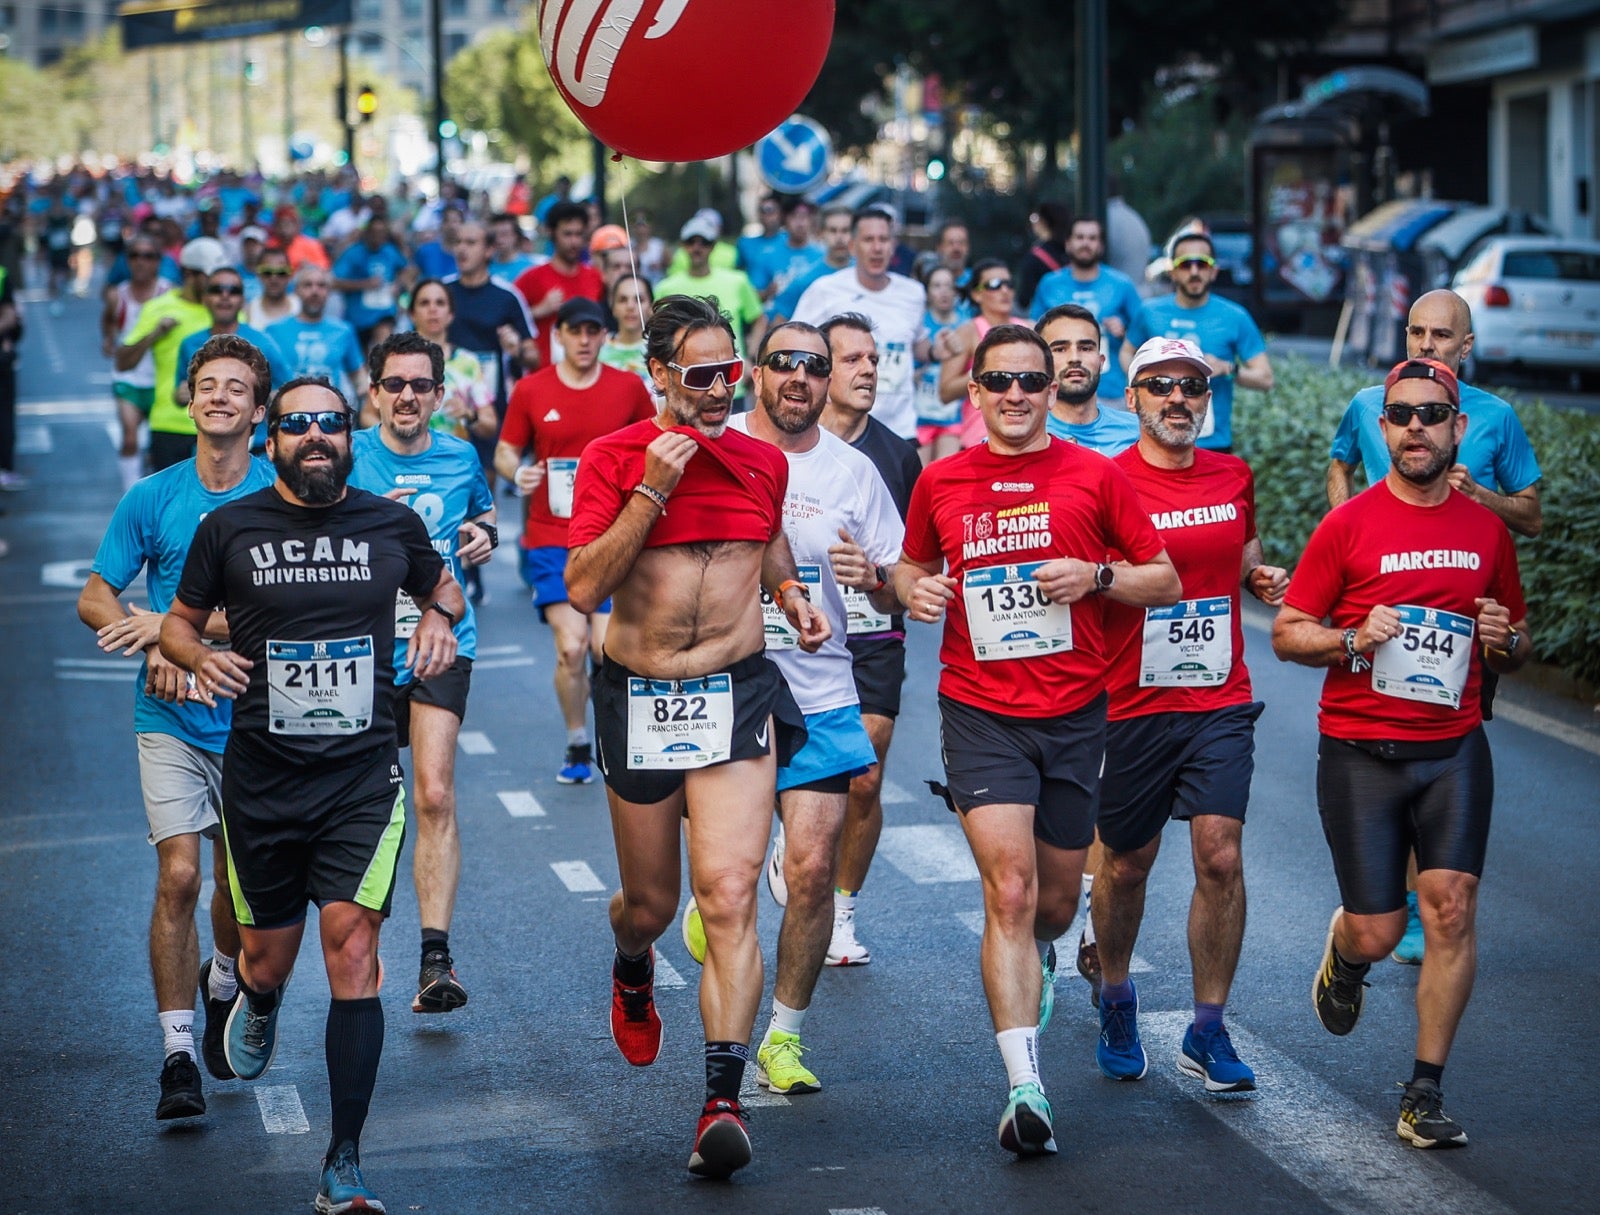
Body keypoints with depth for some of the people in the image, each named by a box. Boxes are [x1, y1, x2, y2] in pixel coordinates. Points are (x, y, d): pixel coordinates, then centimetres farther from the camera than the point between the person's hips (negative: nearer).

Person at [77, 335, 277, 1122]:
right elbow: (95, 599, 5)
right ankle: (177, 1054, -8)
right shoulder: (152, 498, 1)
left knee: (239, 880, 10)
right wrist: (156, 650, -12)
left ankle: (222, 983, 42)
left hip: (254, 722, 0)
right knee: (178, 878, -12)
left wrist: (173, 624, -16)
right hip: (171, 718, 0)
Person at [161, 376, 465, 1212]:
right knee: (268, 959, 9)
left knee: (352, 950, -13)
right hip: (261, 780, 1)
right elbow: (180, 619, 12)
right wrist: (200, 657, -10)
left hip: (362, 777, 0)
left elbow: (442, 586, 24)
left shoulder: (393, 525, 4)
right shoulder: (229, 529, 0)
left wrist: (439, 616, 1)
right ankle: (257, 1003, 52)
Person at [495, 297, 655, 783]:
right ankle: (577, 748, 7)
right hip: (551, 540, 0)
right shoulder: (530, 391, 1)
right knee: (571, 646, -13)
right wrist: (517, 473, -14)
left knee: (606, 649, -10)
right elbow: (505, 452, 8)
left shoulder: (629, 388, 3)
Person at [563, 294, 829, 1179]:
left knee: (729, 894, -15)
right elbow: (583, 591, -15)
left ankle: (722, 1101, -19)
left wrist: (791, 595, 8)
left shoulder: (763, 463, 6)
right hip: (638, 698, -1)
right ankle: (632, 971, 53)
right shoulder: (613, 458, -5)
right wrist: (653, 489, -19)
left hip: (737, 695, 1)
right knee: (650, 902, 14)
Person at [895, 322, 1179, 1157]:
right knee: (1009, 890, -16)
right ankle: (1025, 1088, -18)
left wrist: (1097, 576, -13)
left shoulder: (1094, 477, 0)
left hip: (1074, 713, 1)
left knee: (1054, 902, 13)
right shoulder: (941, 481, 4)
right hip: (980, 711, -1)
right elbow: (913, 564, 21)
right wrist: (914, 588, -2)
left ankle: (1036, 955, 52)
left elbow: (1166, 581, 5)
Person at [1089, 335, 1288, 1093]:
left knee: (1221, 858, -9)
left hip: (1221, 701, 3)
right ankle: (1116, 997, 37)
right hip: (1133, 706, -2)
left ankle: (1207, 1035, 1)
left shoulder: (1233, 477, 8)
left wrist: (1262, 577, 5)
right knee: (1126, 865, 10)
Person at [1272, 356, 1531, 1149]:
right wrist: (1355, 640, -17)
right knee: (1376, 932, -1)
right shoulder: (1348, 526, -3)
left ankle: (1426, 1095, -1)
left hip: (1454, 749, 2)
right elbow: (1287, 634, 1)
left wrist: (1506, 641, -4)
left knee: (1451, 906, -11)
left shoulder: (1486, 530, 8)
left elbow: (1518, 644, 19)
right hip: (1360, 751, -2)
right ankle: (1343, 959, 39)